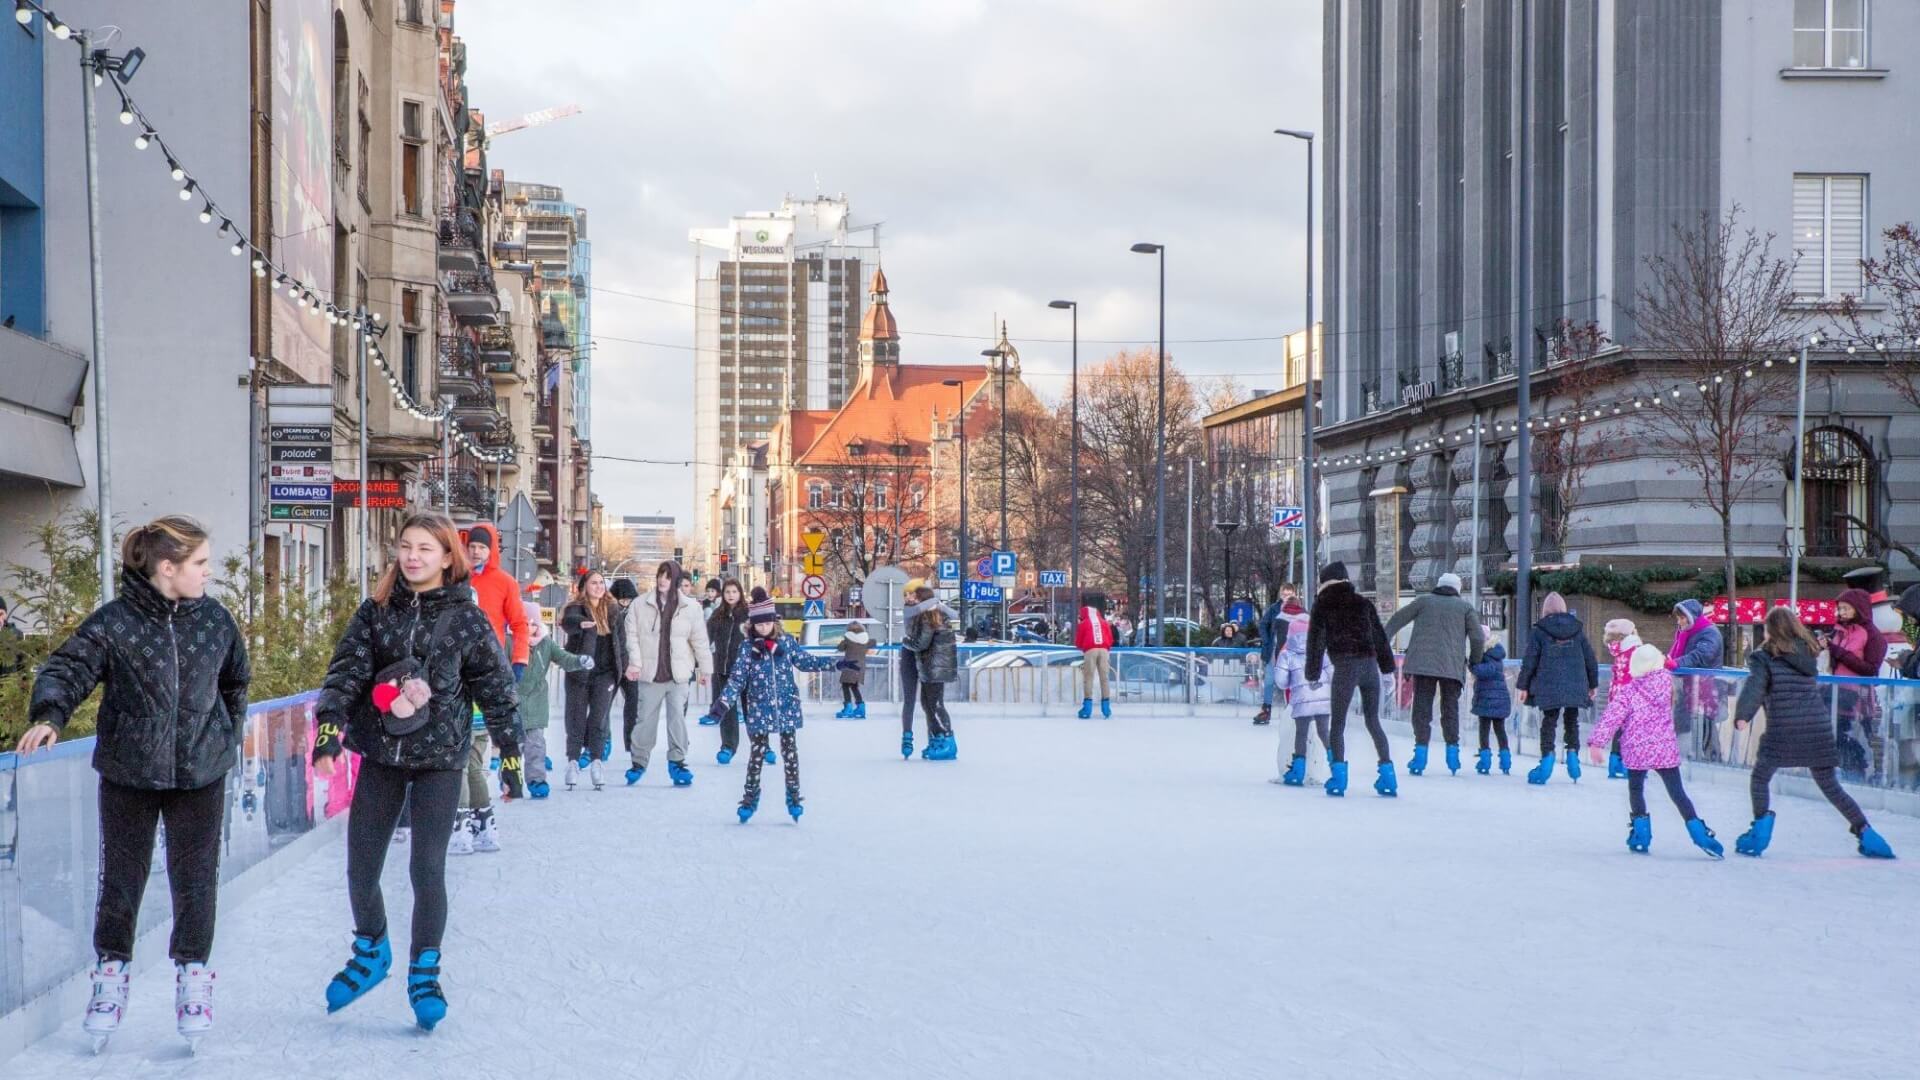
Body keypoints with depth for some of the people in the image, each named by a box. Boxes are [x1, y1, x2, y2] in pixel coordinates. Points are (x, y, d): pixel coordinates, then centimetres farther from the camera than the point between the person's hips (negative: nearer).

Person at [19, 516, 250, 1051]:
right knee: (120, 878, 7)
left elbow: (236, 682, 16)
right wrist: (48, 715, -30)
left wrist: (229, 736, 12)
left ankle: (193, 973, 20)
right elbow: (67, 669, -12)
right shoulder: (115, 622, -10)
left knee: (196, 879, 4)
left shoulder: (215, 619, 1)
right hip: (128, 772, -2)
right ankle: (111, 970, 25)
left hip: (201, 772, 2)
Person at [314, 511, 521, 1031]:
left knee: (428, 870, -6)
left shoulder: (467, 621, -5)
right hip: (379, 757, 3)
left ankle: (424, 972, 13)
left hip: (439, 760, -3)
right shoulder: (375, 611, 2)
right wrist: (328, 732, -17)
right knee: (360, 870, 6)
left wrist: (510, 758, 2)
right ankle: (371, 953, 33)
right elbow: (345, 673, -3)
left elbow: (498, 693, 1)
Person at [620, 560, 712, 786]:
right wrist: (634, 662, -12)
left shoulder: (690, 607, 1)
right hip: (650, 674, 0)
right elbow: (632, 635, -1)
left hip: (678, 674, 0)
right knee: (646, 719, 5)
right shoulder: (641, 605, 1)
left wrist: (705, 668, 8)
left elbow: (699, 640, 6)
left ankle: (677, 761, 8)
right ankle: (639, 761, 18)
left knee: (677, 717, -2)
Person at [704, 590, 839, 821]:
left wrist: (836, 663, 1)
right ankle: (750, 797, 18)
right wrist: (723, 702, -19)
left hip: (787, 707, 1)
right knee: (757, 753, 6)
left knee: (790, 752, 7)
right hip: (759, 710, -1)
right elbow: (737, 679, -8)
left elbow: (806, 661, 7)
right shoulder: (748, 648, -6)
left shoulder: (786, 641, -1)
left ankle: (794, 796, 18)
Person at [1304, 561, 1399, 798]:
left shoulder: (1323, 604, 5)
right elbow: (1380, 635, 18)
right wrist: (1388, 668, 22)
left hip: (1345, 667, -4)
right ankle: (1388, 776, 8)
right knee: (1373, 722, 13)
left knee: (1337, 723, 3)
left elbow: (1315, 639, 2)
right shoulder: (1363, 602, 16)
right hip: (1370, 664, 4)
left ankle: (1339, 777, -7)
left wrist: (1312, 673, 3)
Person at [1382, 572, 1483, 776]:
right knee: (1450, 708, 13)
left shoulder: (1424, 602, 13)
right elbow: (1477, 638, 4)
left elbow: (1396, 620, 14)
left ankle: (1421, 751, -7)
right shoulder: (1465, 607, 11)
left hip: (1423, 663, 0)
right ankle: (1452, 750, 9)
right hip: (1452, 666, 0)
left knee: (1422, 708, 1)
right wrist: (1474, 662, 18)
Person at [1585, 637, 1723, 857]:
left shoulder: (1627, 692, -12)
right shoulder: (1666, 680, -3)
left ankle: (1641, 836, 14)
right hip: (1665, 748, 2)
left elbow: (1611, 718, -16)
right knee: (1677, 792, 6)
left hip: (1637, 750, -2)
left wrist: (1597, 742, -12)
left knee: (1636, 790, 17)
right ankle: (1699, 832, -2)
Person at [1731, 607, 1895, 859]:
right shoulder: (1809, 653, 12)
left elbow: (1755, 687, -15)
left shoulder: (1765, 656, -3)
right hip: (1818, 729, 5)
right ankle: (1864, 831, 12)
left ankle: (1761, 825, -2)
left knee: (1760, 777, 13)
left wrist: (1742, 715, -23)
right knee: (1830, 785, 15)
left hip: (1782, 733, -4)